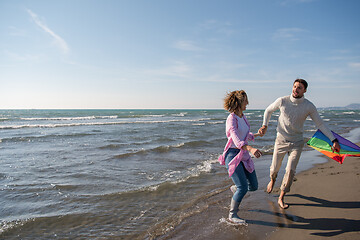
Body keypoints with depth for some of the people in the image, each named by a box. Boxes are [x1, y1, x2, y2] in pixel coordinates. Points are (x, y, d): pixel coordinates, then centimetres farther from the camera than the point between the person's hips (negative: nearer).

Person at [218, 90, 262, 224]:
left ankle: (235, 189, 40)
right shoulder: (231, 119, -16)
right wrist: (251, 149, -46)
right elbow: (237, 140, -31)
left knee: (253, 186, 10)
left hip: (244, 155, 8)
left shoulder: (242, 117, 11)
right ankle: (232, 215, 8)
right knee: (243, 187, -12)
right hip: (232, 155, -8)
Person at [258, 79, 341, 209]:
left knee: (290, 171, -8)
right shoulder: (282, 101, -11)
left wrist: (334, 140, -3)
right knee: (274, 168, 9)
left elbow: (320, 124, 0)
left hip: (296, 142, 0)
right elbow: (268, 110, 7)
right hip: (281, 140, 0)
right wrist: (264, 126, -3)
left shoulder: (309, 106, -9)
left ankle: (281, 198, 9)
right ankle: (272, 180, 47)